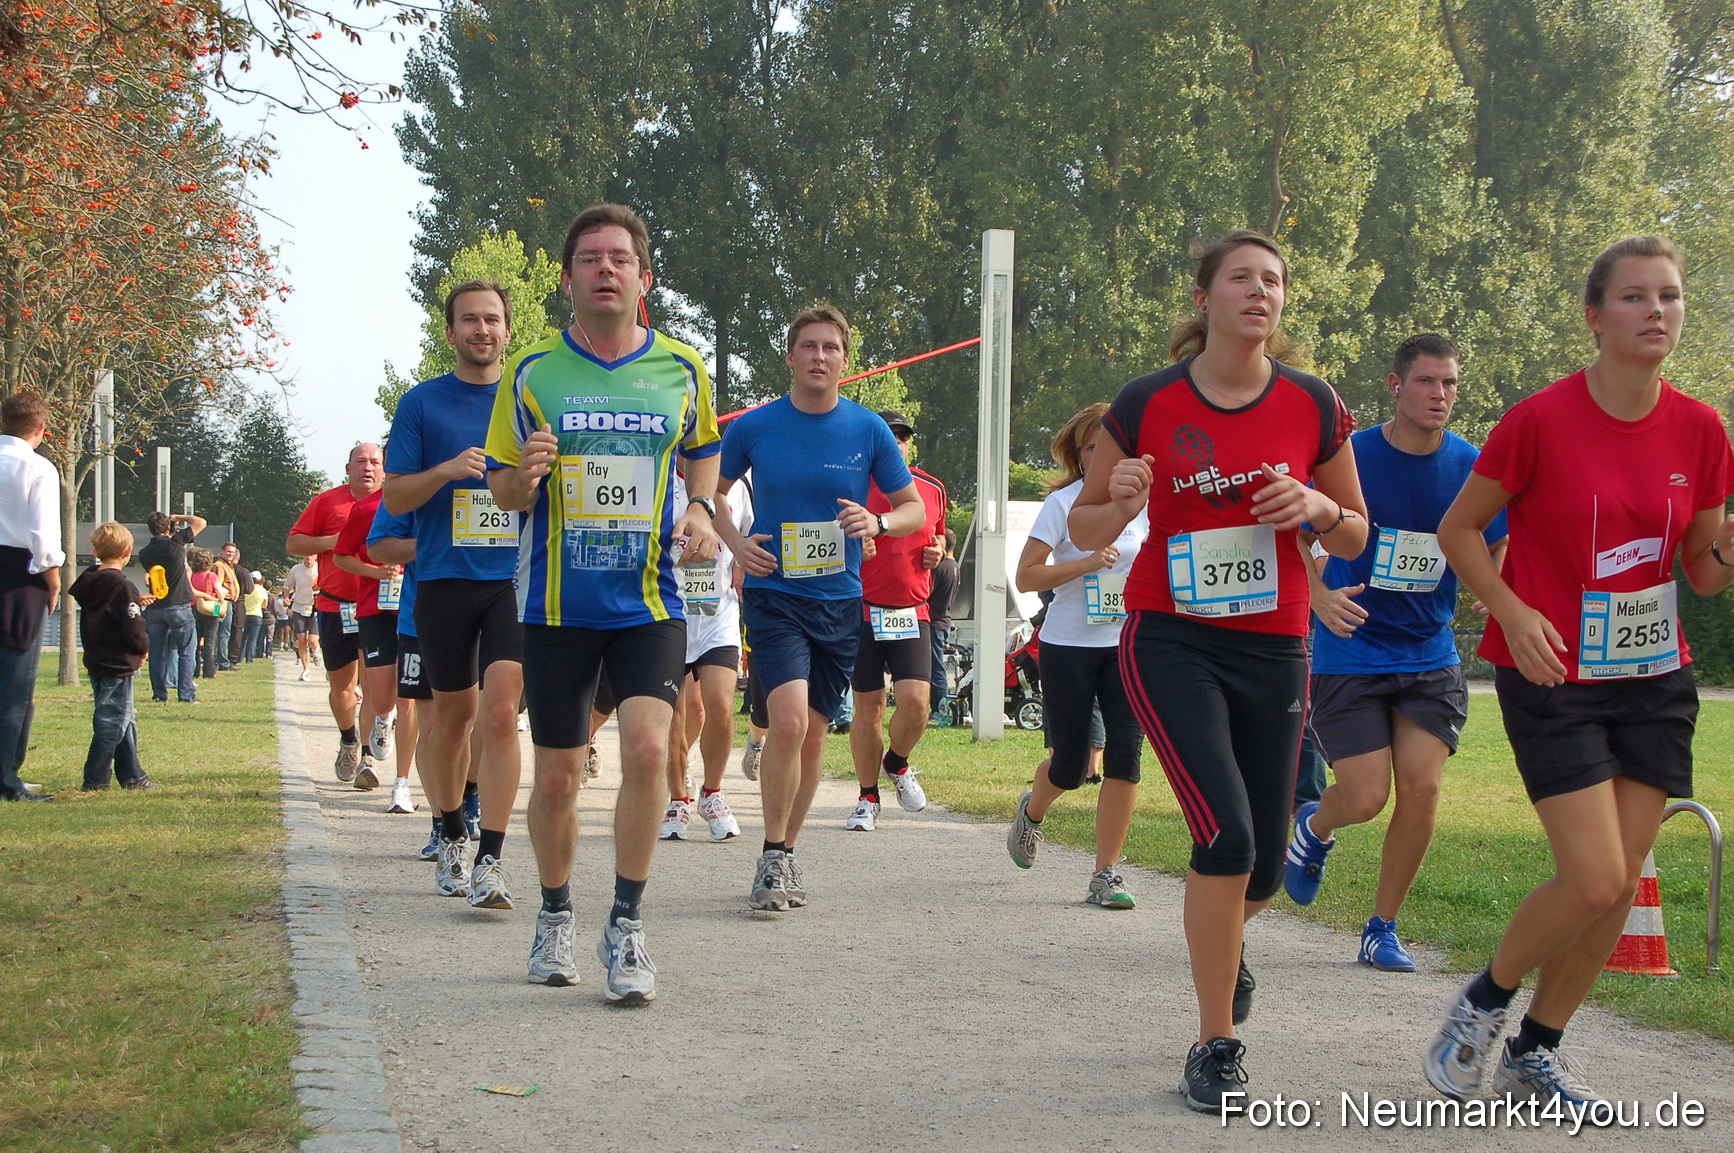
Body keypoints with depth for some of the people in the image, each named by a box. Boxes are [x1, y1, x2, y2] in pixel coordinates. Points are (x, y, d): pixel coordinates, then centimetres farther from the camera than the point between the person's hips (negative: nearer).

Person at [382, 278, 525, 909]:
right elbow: (394, 498, 3)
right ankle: (451, 838, 30)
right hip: (444, 579, 1)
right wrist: (447, 470, -16)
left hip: (515, 579, 0)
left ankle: (490, 860, -13)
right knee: (453, 715, 11)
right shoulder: (422, 402, 5)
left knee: (499, 713, -14)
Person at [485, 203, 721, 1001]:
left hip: (650, 600, 0)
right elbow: (501, 490, 6)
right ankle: (555, 915, 30)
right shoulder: (532, 372, 1)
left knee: (647, 749, -19)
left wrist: (701, 509, 2)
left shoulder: (680, 368, 4)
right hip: (556, 604, 0)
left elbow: (703, 449, 22)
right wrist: (526, 477, -17)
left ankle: (626, 927, -6)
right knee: (557, 776, 6)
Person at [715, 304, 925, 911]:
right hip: (773, 594, -3)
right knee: (789, 719, -21)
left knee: (813, 734, 9)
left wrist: (879, 522, -14)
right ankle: (772, 856, -8)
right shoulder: (754, 426, -2)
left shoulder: (869, 430, 0)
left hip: (840, 600, 3)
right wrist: (735, 542, -5)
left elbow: (915, 509, 8)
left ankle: (786, 854, 25)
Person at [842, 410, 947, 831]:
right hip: (863, 611, -2)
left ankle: (897, 763, 19)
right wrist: (851, 549, -16)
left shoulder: (932, 489, 10)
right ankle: (868, 797, 17)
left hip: (913, 613, 2)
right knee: (868, 708, 3)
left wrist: (937, 552, 5)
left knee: (915, 701, -13)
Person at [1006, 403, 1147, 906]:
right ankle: (1032, 811, 40)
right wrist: (1086, 563, -20)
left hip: (1128, 647, 3)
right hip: (1068, 646, -3)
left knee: (1125, 755, -11)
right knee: (1070, 764, 3)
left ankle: (1105, 875, -3)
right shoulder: (1062, 503, -6)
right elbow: (1026, 576, -10)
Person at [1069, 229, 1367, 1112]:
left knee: (1262, 866, 8)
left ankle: (1220, 940, 47)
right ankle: (1216, 1046, -4)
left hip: (1273, 649, 3)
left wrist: (1317, 507, -13)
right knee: (1226, 835, -20)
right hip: (1171, 641, -3)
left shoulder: (1313, 406, -1)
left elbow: (1355, 535, 9)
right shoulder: (1147, 404, -6)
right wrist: (1120, 503, -18)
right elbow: (1083, 527, 4)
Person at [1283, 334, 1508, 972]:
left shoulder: (1472, 468, -3)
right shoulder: (1348, 456, -11)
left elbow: (1496, 555, 10)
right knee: (1366, 797, -8)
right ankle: (1314, 827, 30)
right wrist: (1320, 597, -20)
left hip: (1430, 656, 3)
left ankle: (1382, 927, 9)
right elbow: (1296, 538, -2)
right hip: (1350, 653, -3)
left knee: (1421, 786, -9)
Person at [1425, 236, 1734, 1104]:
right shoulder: (1541, 421, -12)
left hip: (1653, 678, 5)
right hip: (1552, 678, -5)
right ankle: (1484, 1001, 14)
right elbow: (1459, 530, -2)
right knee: (1594, 880, -13)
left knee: (1621, 882, 3)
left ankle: (1534, 1053, 21)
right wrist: (1512, 611, -16)